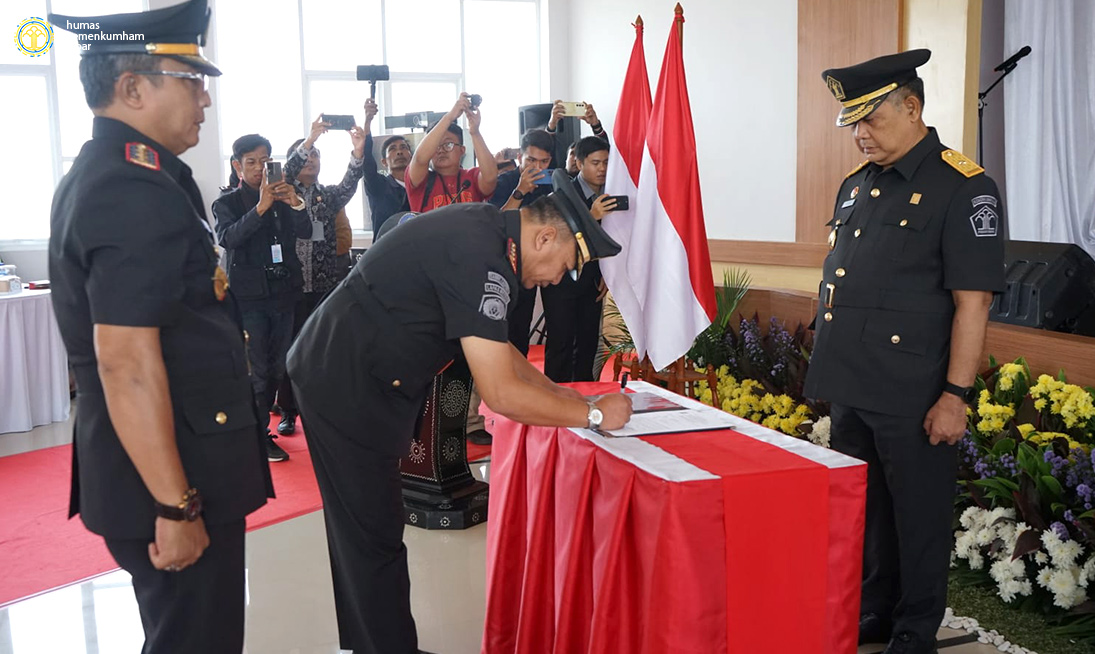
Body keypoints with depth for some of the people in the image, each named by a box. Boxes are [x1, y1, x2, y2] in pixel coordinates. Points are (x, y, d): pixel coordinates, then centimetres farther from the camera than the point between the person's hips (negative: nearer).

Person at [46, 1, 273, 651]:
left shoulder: (97, 174, 11)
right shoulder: (139, 193, -22)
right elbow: (127, 365, -27)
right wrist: (176, 507, -24)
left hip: (181, 463, 10)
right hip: (171, 473, -10)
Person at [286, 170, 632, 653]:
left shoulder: (483, 229, 5)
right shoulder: (481, 258, -26)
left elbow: (496, 349, 16)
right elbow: (501, 394, -27)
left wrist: (558, 391, 10)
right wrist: (593, 414, -16)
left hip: (343, 375, 10)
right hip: (345, 388, -10)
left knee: (361, 528, 18)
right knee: (376, 538, -2)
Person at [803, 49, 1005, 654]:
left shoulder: (963, 188, -10)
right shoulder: (856, 184, 12)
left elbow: (972, 301, -14)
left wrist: (955, 396, -16)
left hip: (911, 399, -7)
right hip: (849, 388, 7)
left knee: (918, 517, 8)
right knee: (863, 509, 18)